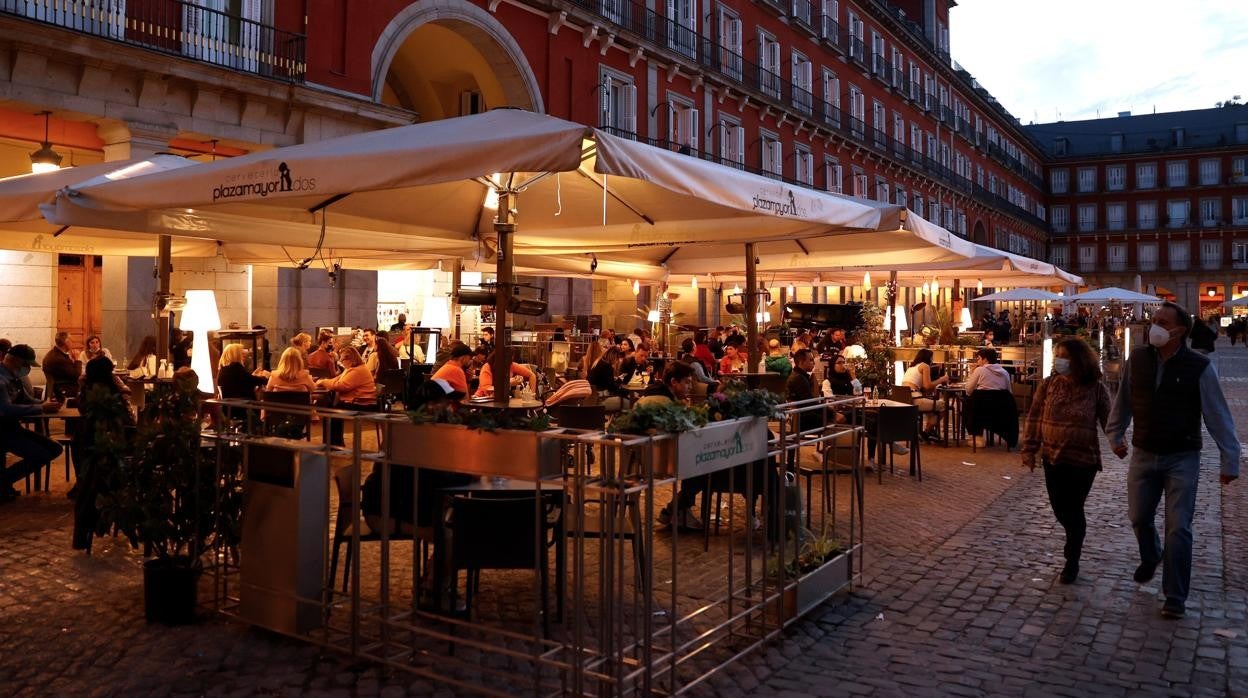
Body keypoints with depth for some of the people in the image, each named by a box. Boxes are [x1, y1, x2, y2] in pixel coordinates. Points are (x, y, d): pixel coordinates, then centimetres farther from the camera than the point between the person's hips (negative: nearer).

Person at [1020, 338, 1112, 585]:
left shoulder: (1096, 388, -8)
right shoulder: (1049, 385, -2)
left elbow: (1109, 421, -3)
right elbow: (1034, 418, 1)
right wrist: (1029, 449, -1)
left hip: (1083, 459, -3)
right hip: (1052, 457, 3)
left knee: (1073, 510, 3)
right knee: (1059, 509, 12)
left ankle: (1072, 562, 20)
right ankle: (1074, 542, 43)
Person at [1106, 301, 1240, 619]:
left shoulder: (1199, 368, -12)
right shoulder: (1137, 359, -4)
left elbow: (1218, 416, -8)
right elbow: (1123, 400, 10)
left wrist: (1230, 460, -7)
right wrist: (1115, 435, 14)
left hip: (1183, 459, -3)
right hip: (1143, 455, 3)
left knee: (1178, 528, -1)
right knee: (1139, 518, 15)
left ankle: (1175, 598, 11)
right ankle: (1150, 558, 47)